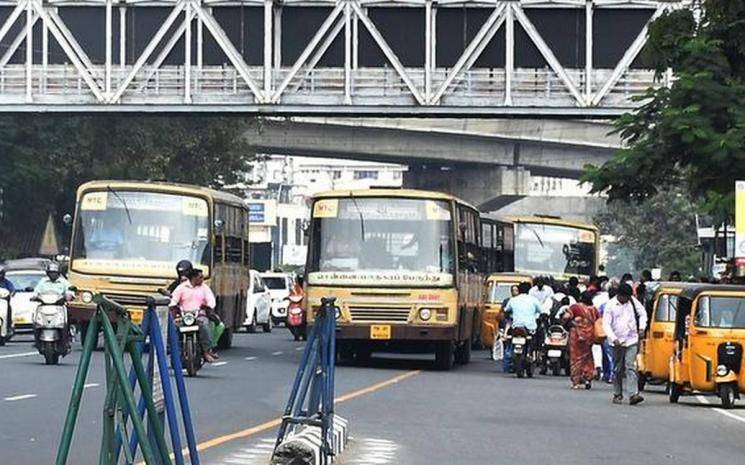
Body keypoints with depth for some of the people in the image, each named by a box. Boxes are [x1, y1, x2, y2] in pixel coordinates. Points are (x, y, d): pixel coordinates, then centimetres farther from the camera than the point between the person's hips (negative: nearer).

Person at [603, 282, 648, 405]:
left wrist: (642, 327, -2)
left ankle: (633, 394, -18)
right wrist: (613, 338, -19)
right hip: (617, 342, -1)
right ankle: (617, 395, 18)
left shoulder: (633, 301, 5)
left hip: (632, 341, 1)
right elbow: (606, 324, -6)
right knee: (618, 369, 7)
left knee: (631, 367, -10)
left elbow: (642, 313, 16)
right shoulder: (610, 305, -4)